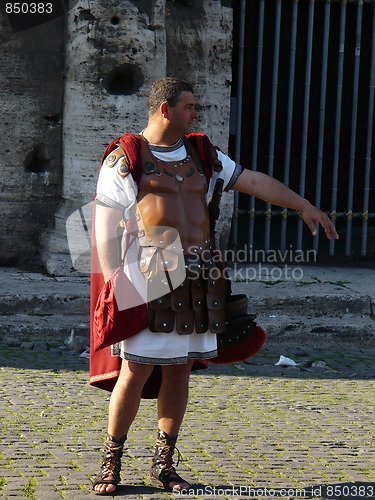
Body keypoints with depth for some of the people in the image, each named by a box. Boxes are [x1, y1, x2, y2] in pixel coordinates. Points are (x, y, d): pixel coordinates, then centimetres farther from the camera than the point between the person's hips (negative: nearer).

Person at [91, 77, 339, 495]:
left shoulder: (202, 155, 16)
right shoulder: (125, 157, -1)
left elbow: (253, 181, 19)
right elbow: (104, 229, -4)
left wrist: (303, 205, 14)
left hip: (197, 278, 6)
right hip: (149, 274, -6)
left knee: (180, 370, 7)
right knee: (136, 370, -8)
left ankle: (163, 464, 16)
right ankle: (110, 463, 6)